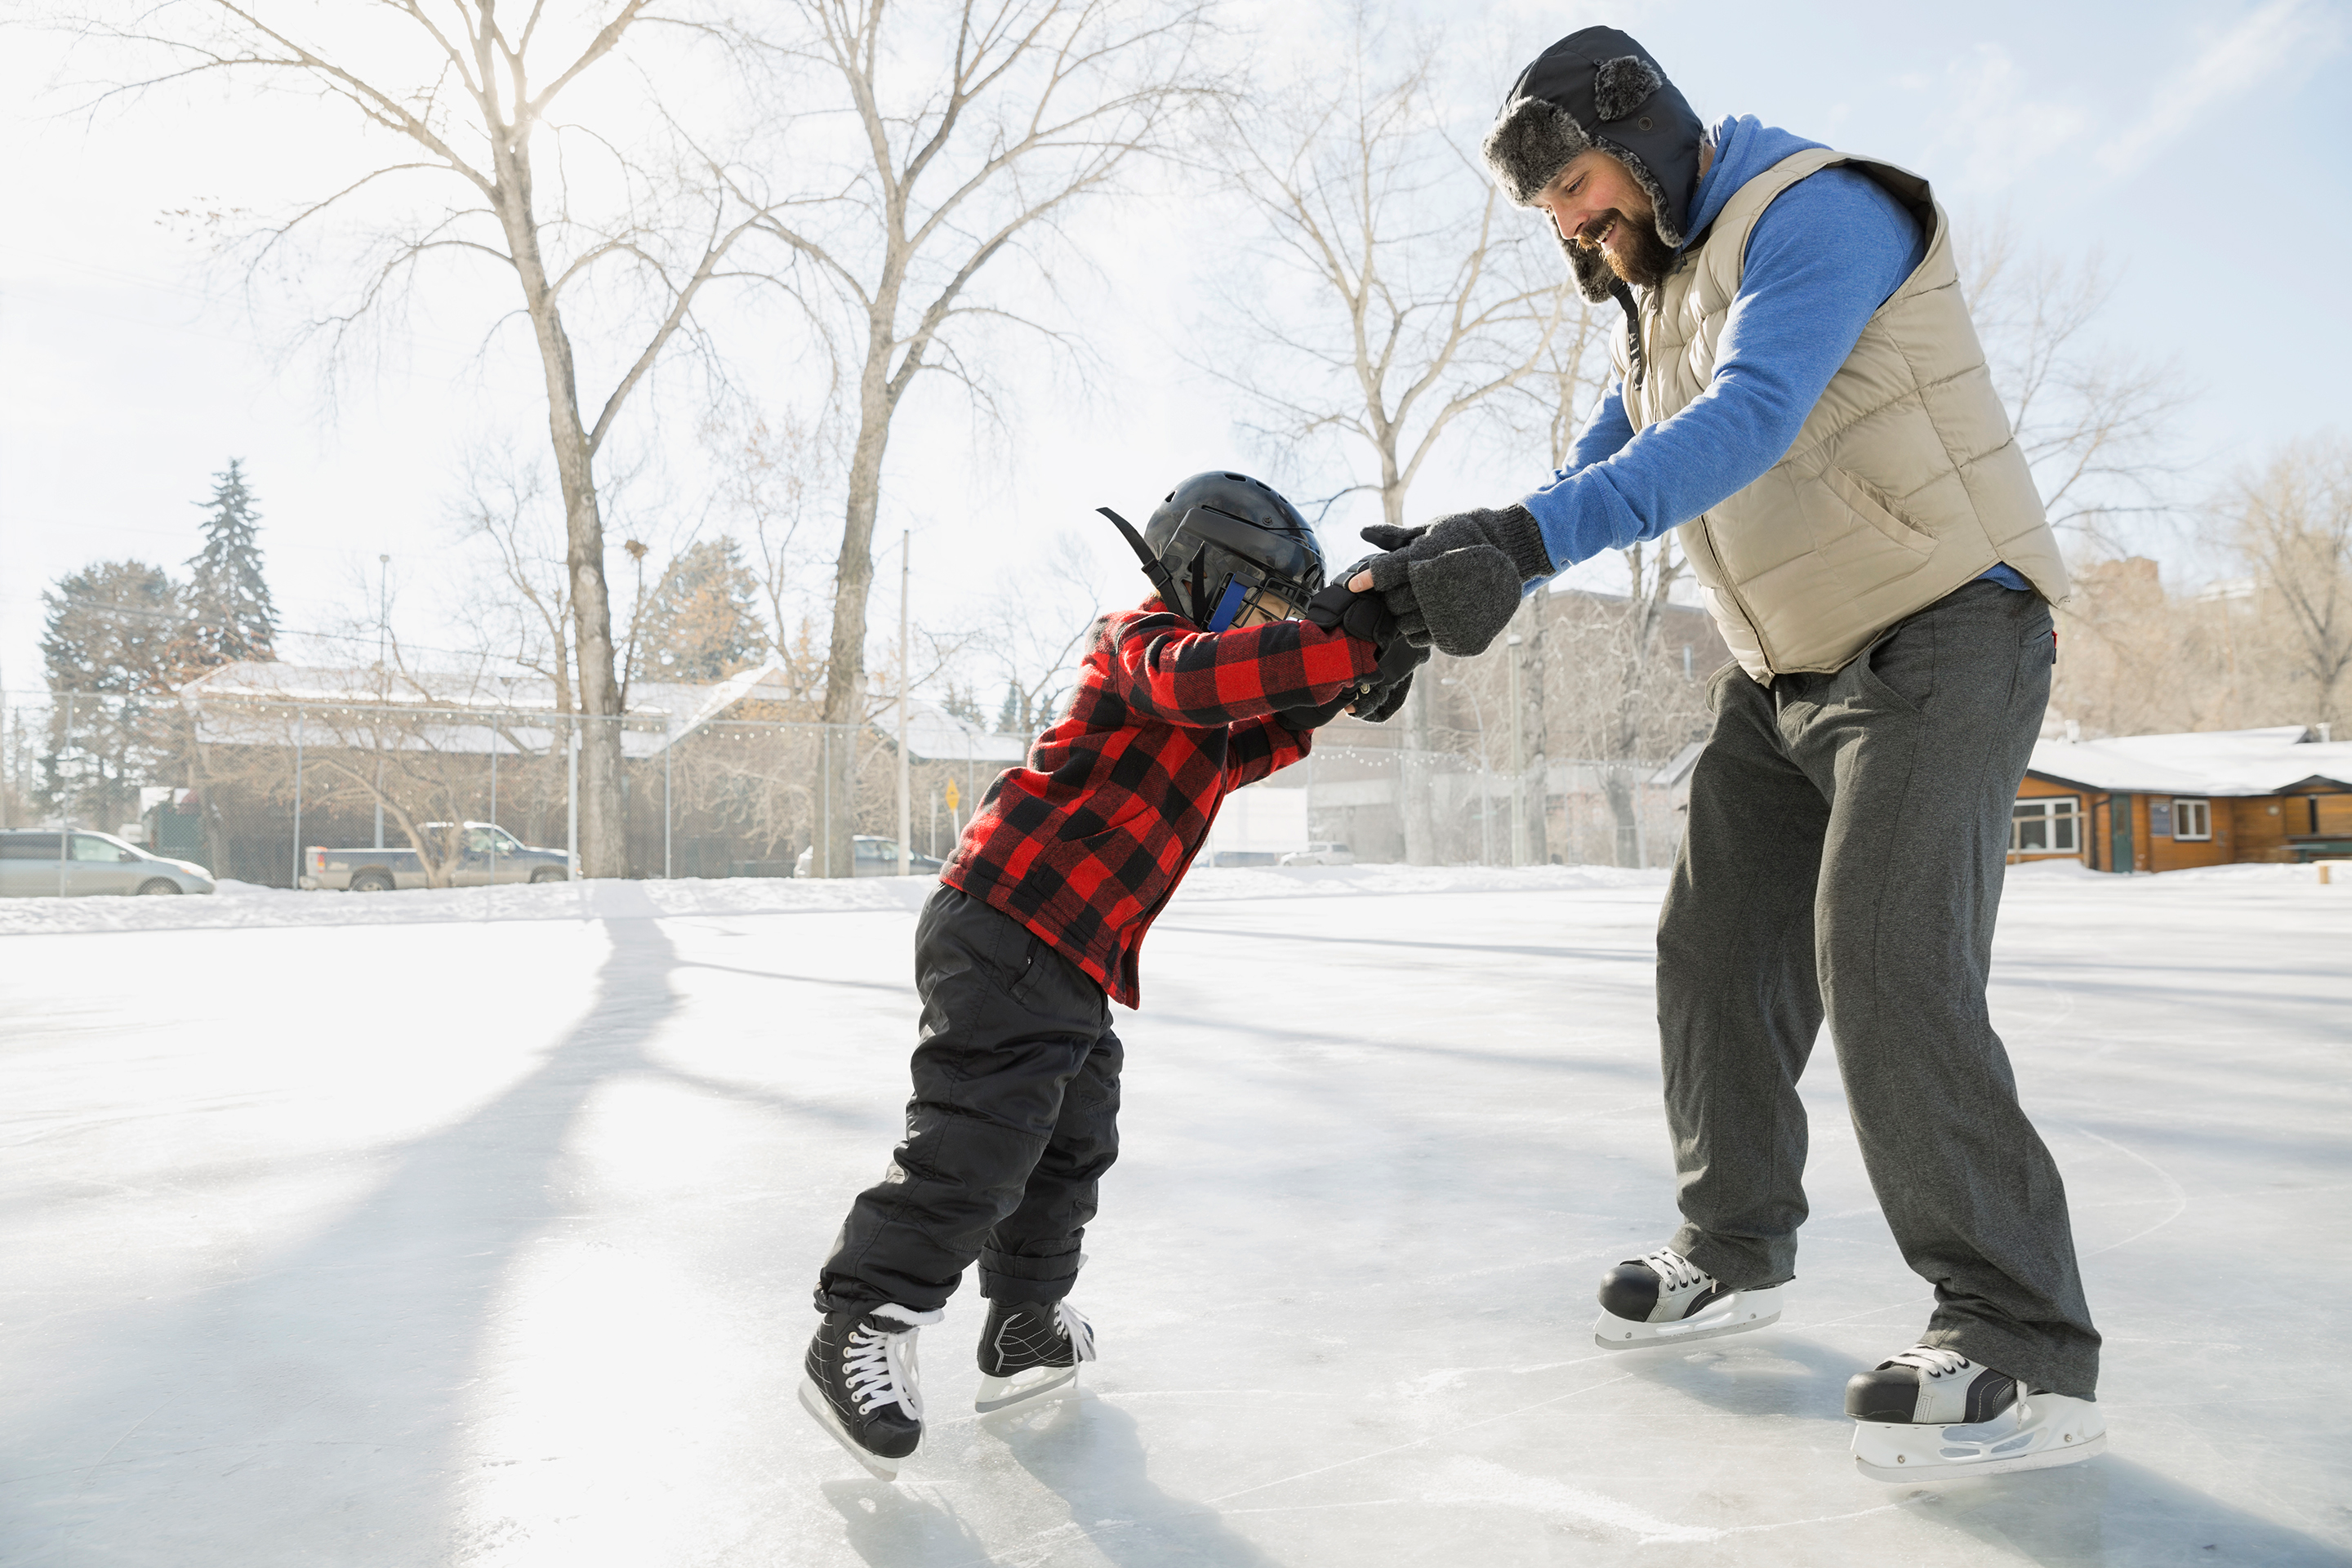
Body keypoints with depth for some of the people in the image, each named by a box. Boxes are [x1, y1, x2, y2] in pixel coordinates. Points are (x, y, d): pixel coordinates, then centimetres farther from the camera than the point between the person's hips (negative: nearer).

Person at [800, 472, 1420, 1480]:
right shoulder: (1142, 641, -9)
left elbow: (1238, 755, 26)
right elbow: (1195, 678, -29)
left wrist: (1322, 703, 11)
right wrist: (1352, 648, -32)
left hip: (1074, 961, 11)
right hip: (1006, 927, -11)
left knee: (1074, 1142, 18)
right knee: (976, 1146, -11)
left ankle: (1025, 1331, 31)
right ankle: (858, 1337, 0)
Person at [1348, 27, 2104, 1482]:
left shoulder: (1818, 211, -16)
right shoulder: (1656, 299, 14)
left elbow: (1750, 419, -33)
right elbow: (1598, 483, 14)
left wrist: (1525, 540, -44)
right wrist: (1451, 557, -2)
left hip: (1940, 638, -9)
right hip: (1786, 678, 9)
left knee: (1885, 963, -21)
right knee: (1718, 953, 8)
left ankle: (2027, 1351, -12)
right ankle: (1736, 1250, 24)